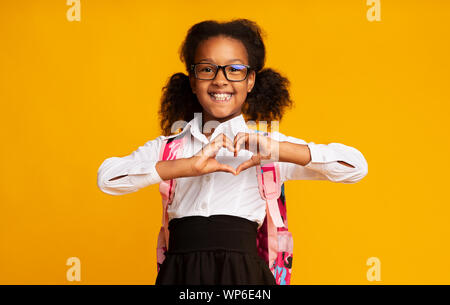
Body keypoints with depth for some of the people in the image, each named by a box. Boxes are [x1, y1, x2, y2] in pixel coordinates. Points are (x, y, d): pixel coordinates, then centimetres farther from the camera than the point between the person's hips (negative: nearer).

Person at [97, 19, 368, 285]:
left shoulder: (263, 141, 7)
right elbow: (107, 177, -6)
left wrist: (277, 150, -15)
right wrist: (189, 166, -15)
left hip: (242, 274, -1)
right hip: (180, 274, 1)